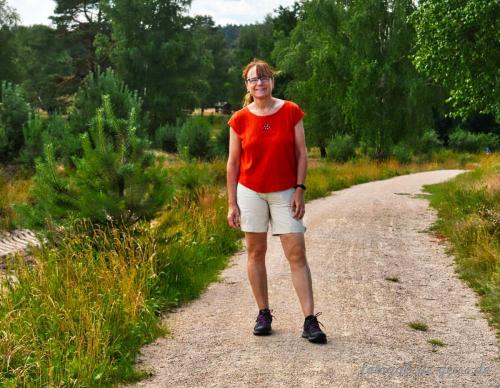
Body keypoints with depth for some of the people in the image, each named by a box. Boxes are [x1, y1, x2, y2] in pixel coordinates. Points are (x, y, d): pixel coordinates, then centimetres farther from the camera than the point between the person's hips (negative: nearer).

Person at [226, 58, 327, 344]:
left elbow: (301, 153, 0)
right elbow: (233, 163, 2)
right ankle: (264, 314, 19)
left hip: (285, 192, -1)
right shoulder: (240, 120, -1)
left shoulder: (291, 112, -3)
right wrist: (232, 204, 0)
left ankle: (310, 321, -4)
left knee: (297, 254, -5)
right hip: (250, 192, 1)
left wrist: (300, 190, -8)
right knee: (256, 252, 7)